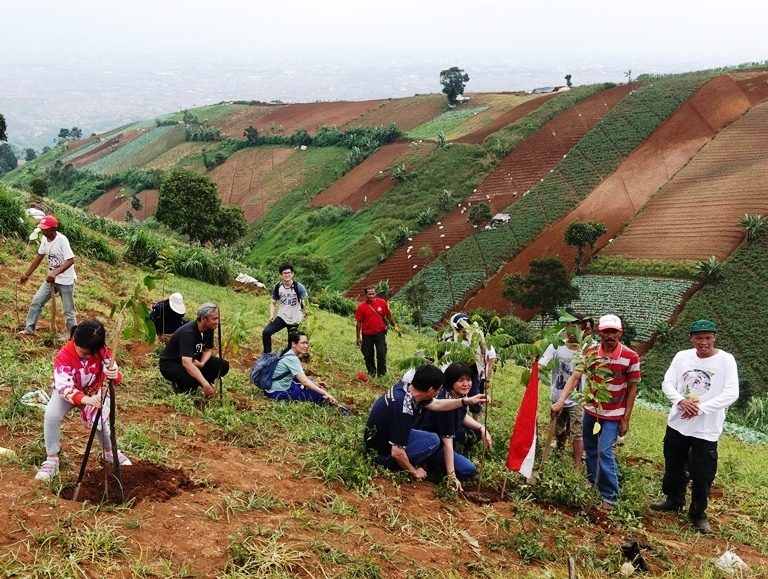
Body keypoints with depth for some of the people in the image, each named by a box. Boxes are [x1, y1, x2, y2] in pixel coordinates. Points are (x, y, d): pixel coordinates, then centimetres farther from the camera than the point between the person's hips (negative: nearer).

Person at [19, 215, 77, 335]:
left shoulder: (62, 240, -24)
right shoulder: (44, 239, -1)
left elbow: (71, 261, -30)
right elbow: (39, 257, 12)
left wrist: (55, 273, -40)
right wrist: (26, 274, 17)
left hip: (65, 280, -7)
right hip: (51, 278, 7)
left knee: (68, 311, 2)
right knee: (36, 301, 10)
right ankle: (29, 329, 25)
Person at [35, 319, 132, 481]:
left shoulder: (102, 352, -26)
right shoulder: (64, 356, -33)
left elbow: (116, 376, -31)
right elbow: (64, 386, -40)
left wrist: (115, 375, -59)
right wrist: (86, 399, -57)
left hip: (93, 391, 2)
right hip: (67, 390, -2)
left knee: (101, 421, -13)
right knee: (51, 416, -26)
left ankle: (109, 452, 22)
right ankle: (52, 460, -10)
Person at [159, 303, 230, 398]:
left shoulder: (208, 329, -10)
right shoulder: (187, 333, -34)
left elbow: (208, 350, 5)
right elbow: (186, 363, -44)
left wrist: (202, 363, -19)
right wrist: (205, 384, -52)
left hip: (193, 360, 7)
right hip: (170, 364, -7)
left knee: (223, 366, -11)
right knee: (191, 378, -39)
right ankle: (179, 384, -4)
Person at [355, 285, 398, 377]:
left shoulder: (382, 302, -5)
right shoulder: (361, 306, -8)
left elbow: (388, 316, 8)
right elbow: (359, 323, -3)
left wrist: (395, 326, 8)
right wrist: (358, 338, -1)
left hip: (380, 333, 0)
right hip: (367, 335, 0)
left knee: (382, 354, -3)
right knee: (368, 355, 9)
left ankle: (382, 374, 9)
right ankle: (371, 373, 26)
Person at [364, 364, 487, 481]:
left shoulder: (405, 388, -8)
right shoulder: (404, 410, -34)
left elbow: (436, 404, 8)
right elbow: (397, 453, -31)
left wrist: (468, 401, 5)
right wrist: (413, 471, -14)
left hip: (385, 439, 9)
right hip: (382, 454, -9)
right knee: (432, 441, -15)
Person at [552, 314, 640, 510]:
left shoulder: (630, 356, -16)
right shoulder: (591, 352, -7)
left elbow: (632, 388, -8)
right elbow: (575, 377, -12)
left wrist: (626, 419, -7)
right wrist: (561, 400, -25)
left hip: (613, 414, -4)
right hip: (591, 410, 4)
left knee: (604, 452, -12)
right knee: (590, 450, 15)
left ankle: (610, 495, 2)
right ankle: (593, 485, 34)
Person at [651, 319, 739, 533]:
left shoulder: (725, 360, -11)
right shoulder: (682, 356, 0)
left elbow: (731, 394, -17)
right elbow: (667, 383, 0)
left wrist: (701, 408, -23)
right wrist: (680, 401, -20)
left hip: (706, 429, -4)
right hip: (677, 424, 4)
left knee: (702, 475, 2)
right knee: (673, 467, 19)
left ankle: (698, 513, 22)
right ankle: (674, 500, 41)